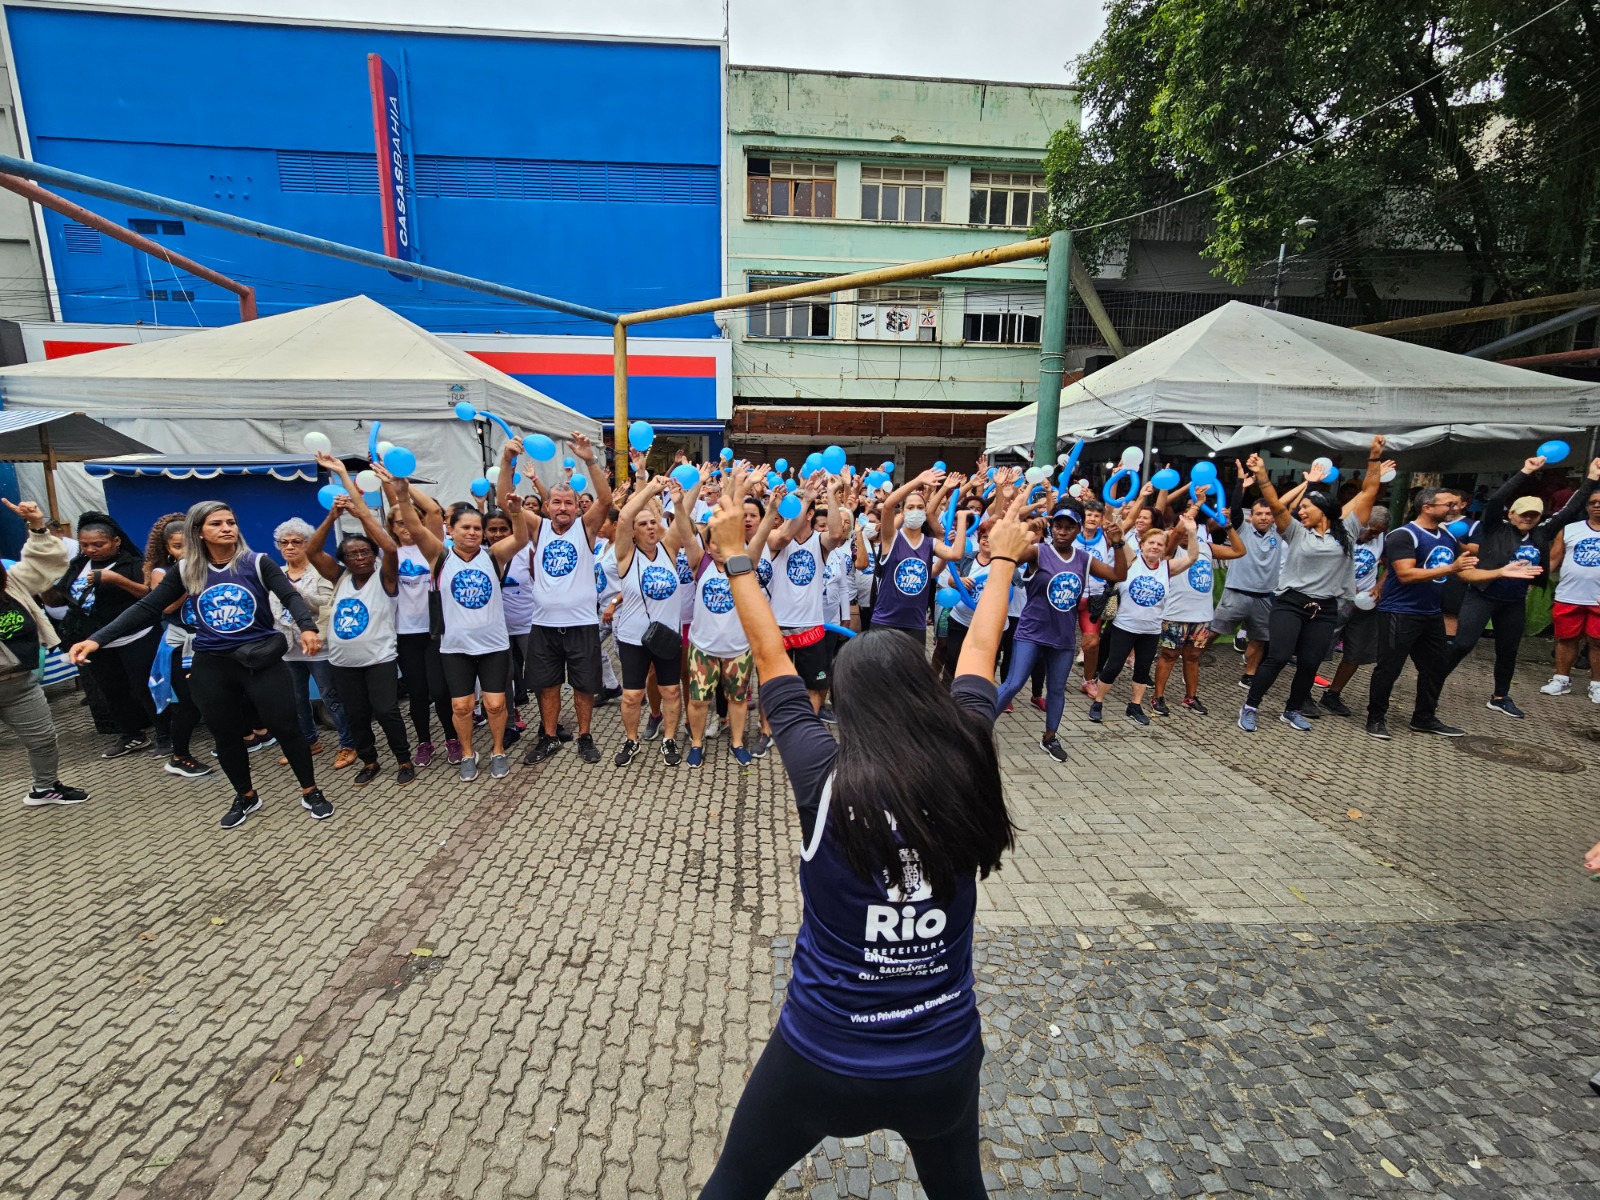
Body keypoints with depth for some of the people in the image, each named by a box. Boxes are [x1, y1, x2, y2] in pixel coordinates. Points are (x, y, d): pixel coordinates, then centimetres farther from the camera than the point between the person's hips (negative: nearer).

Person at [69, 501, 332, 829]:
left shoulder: (257, 563, -7)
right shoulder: (186, 571, 3)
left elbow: (291, 596, -17)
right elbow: (147, 609, 3)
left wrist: (307, 627, -36)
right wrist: (97, 639, -9)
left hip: (262, 661, -4)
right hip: (212, 666, 4)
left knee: (287, 728, -2)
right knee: (226, 737, 15)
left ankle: (311, 793, 16)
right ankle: (245, 797, 36)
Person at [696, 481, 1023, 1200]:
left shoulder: (825, 778, -24)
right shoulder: (963, 766, -17)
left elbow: (769, 655, -13)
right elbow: (979, 650, -2)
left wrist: (735, 556, 0)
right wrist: (1004, 558, 15)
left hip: (824, 1059, -2)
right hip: (946, 1058, 3)